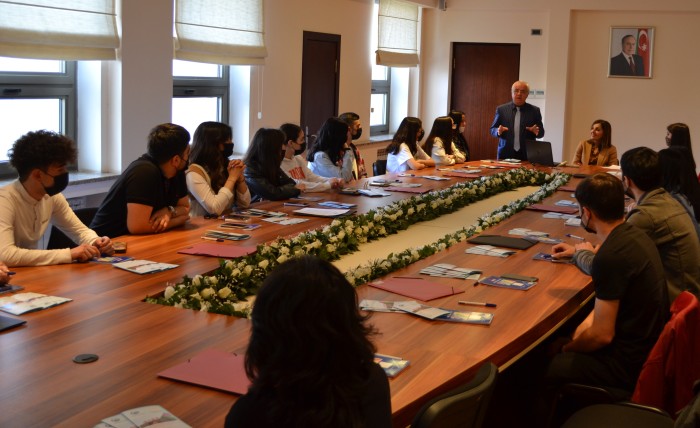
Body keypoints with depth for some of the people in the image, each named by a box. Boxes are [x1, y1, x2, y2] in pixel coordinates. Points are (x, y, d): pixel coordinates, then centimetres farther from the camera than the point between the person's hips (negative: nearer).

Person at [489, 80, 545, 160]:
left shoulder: (534, 111, 5)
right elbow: (492, 130, 8)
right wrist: (499, 131, -13)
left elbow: (541, 133, 8)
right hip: (505, 154, 0)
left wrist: (536, 132, -14)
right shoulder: (501, 109, 5)